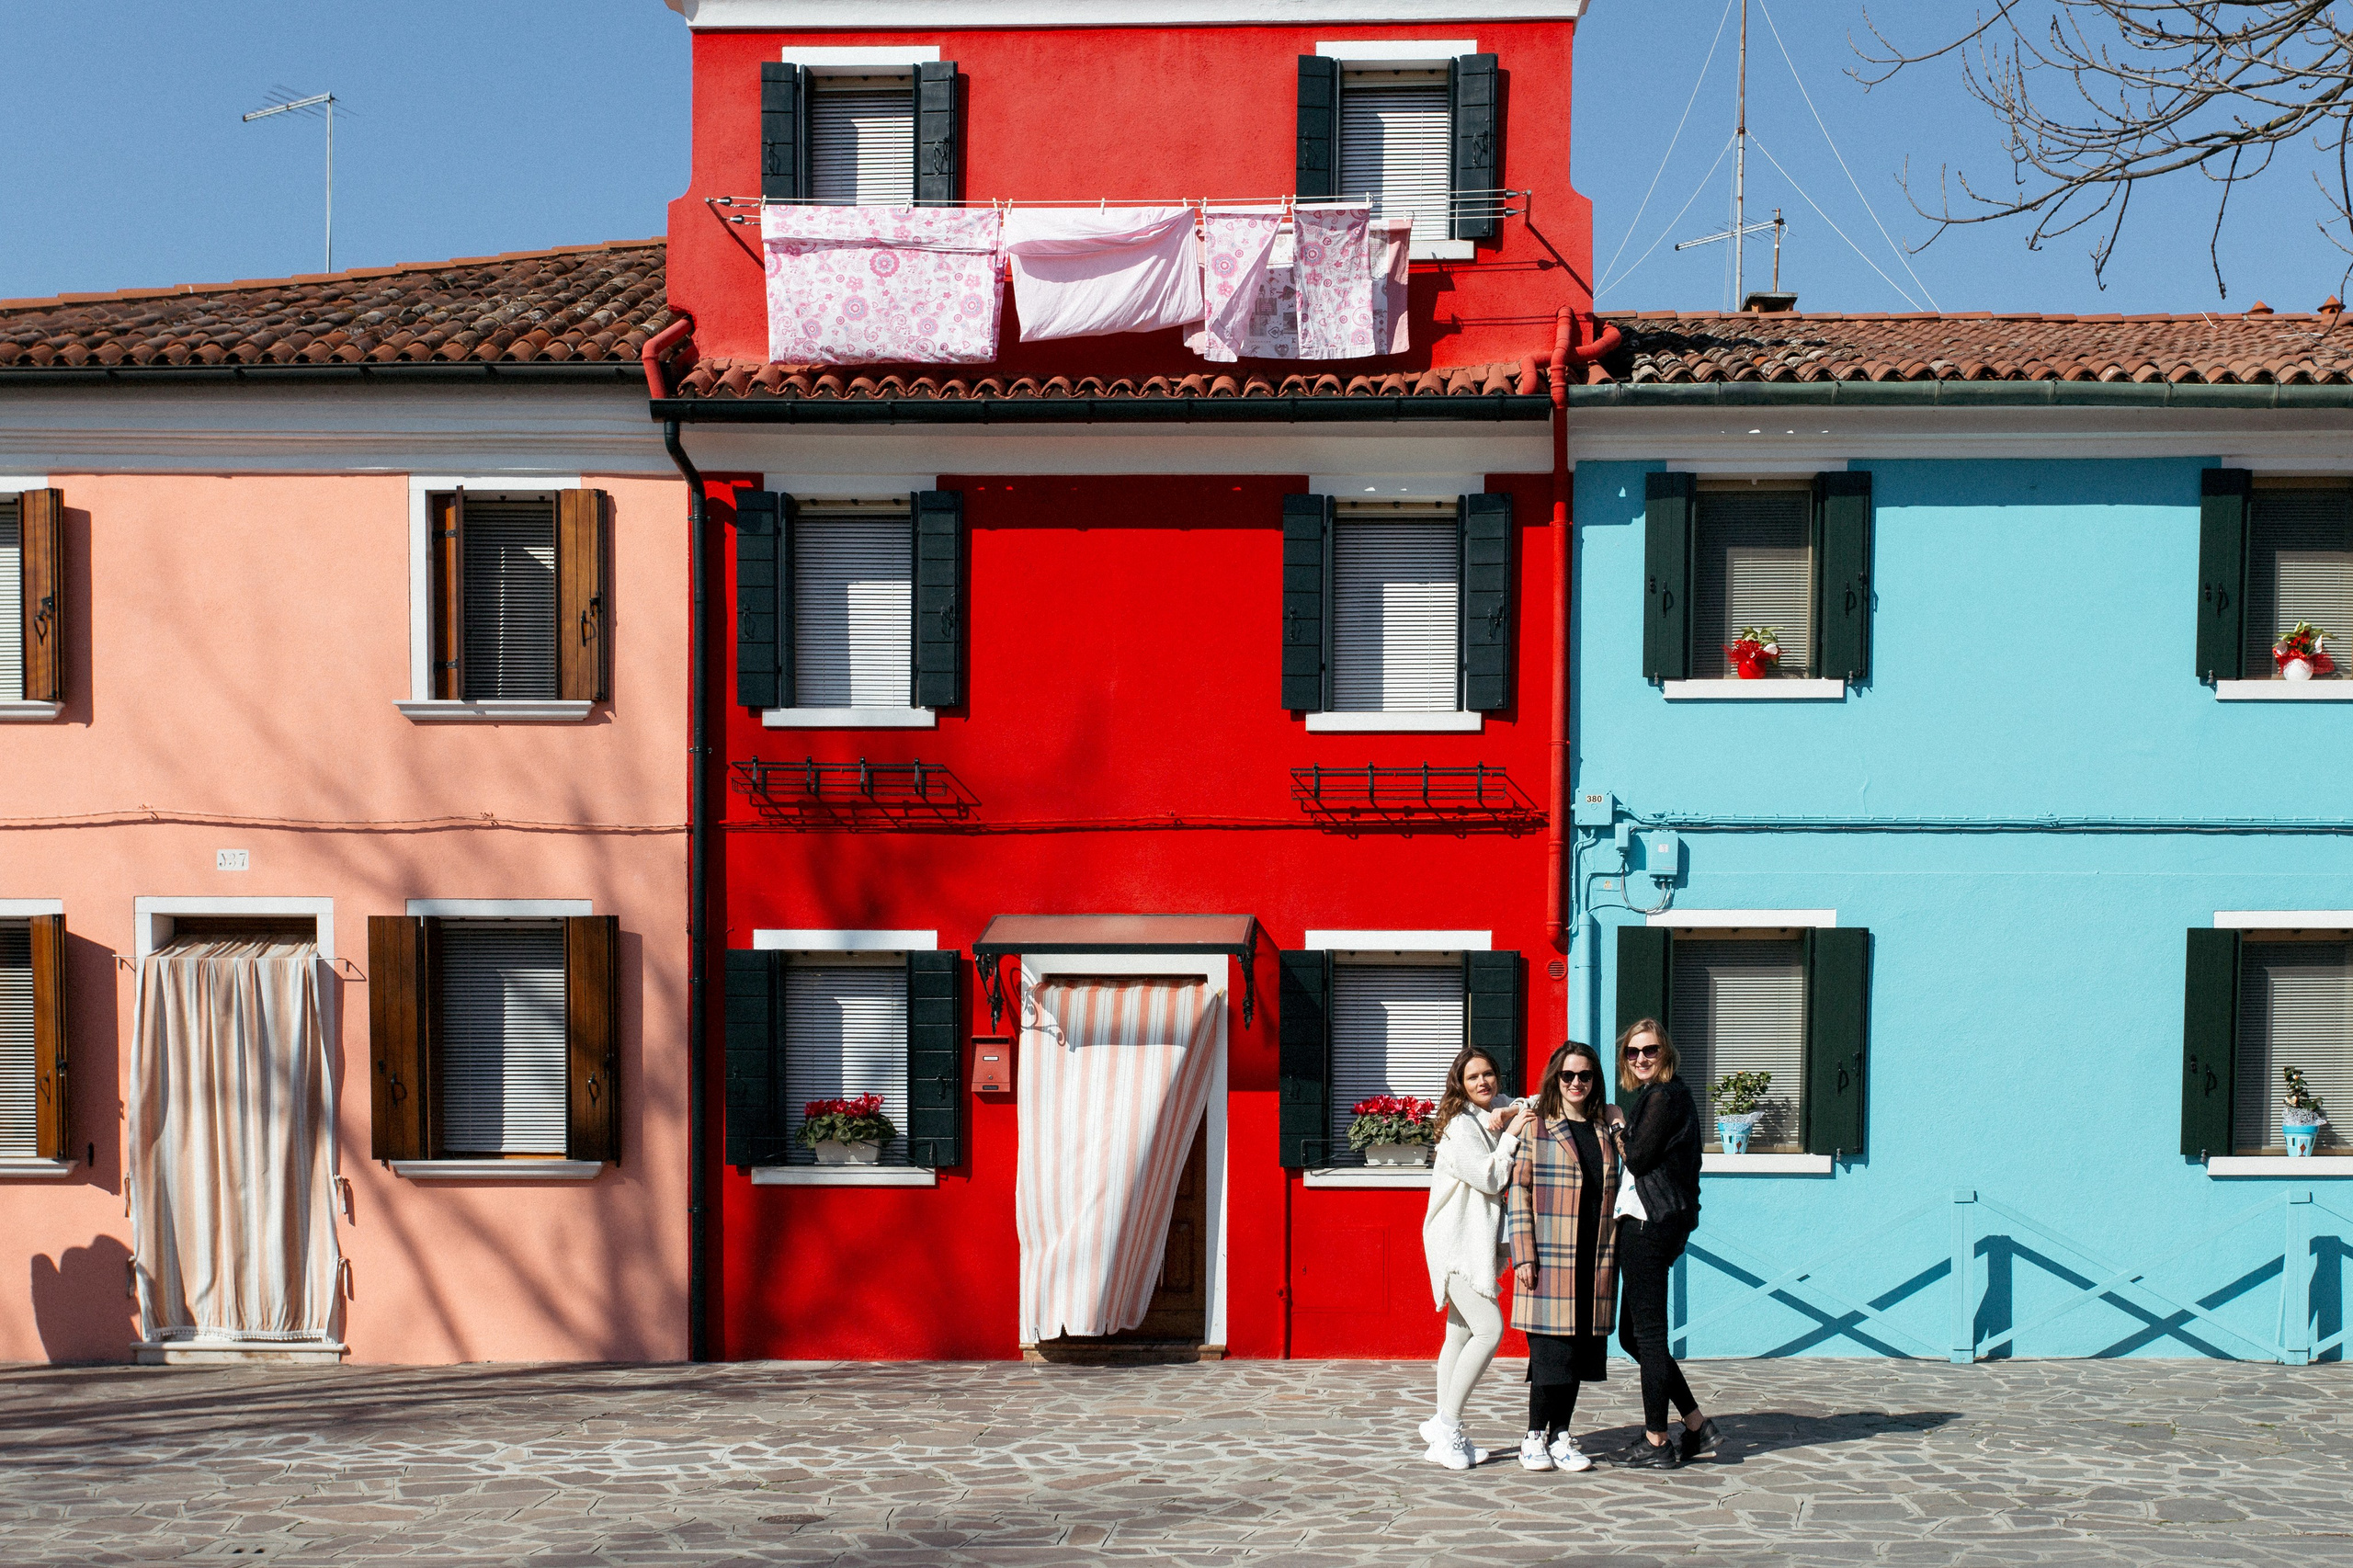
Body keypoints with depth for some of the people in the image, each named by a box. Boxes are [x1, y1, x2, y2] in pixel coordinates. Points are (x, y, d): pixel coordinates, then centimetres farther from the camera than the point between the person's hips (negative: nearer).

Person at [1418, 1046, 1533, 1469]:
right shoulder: (1460, 1125, -14)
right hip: (1456, 1240, -9)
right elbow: (1489, 1179, -18)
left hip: (1480, 1243, 9)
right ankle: (1446, 1423, -10)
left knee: (1461, 1334, 10)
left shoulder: (1502, 1108, 10)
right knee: (1489, 1327, -17)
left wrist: (1512, 1111, -7)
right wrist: (1510, 1136, -15)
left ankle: (1444, 1437, 15)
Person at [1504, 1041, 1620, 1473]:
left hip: (1593, 1261, 5)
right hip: (1550, 1259, -5)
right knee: (1550, 1349, -4)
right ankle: (1535, 1438, 9)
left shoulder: (1606, 1131, 13)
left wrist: (1613, 1254, 10)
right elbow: (1519, 1191, -4)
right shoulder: (1536, 1128, -1)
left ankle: (1560, 1437, 18)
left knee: (1580, 1349, 7)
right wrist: (1523, 1255, -10)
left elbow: (1613, 1193, 17)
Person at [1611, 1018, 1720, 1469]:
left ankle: (1657, 1442, 3)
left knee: (1647, 1332, -4)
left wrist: (1618, 1129, 2)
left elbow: (1637, 1160, -13)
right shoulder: (1656, 1095, 19)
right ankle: (1697, 1426, 17)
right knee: (1632, 1333, 13)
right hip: (1644, 1221, 10)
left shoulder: (1663, 1096, -12)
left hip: (1649, 1223, -10)